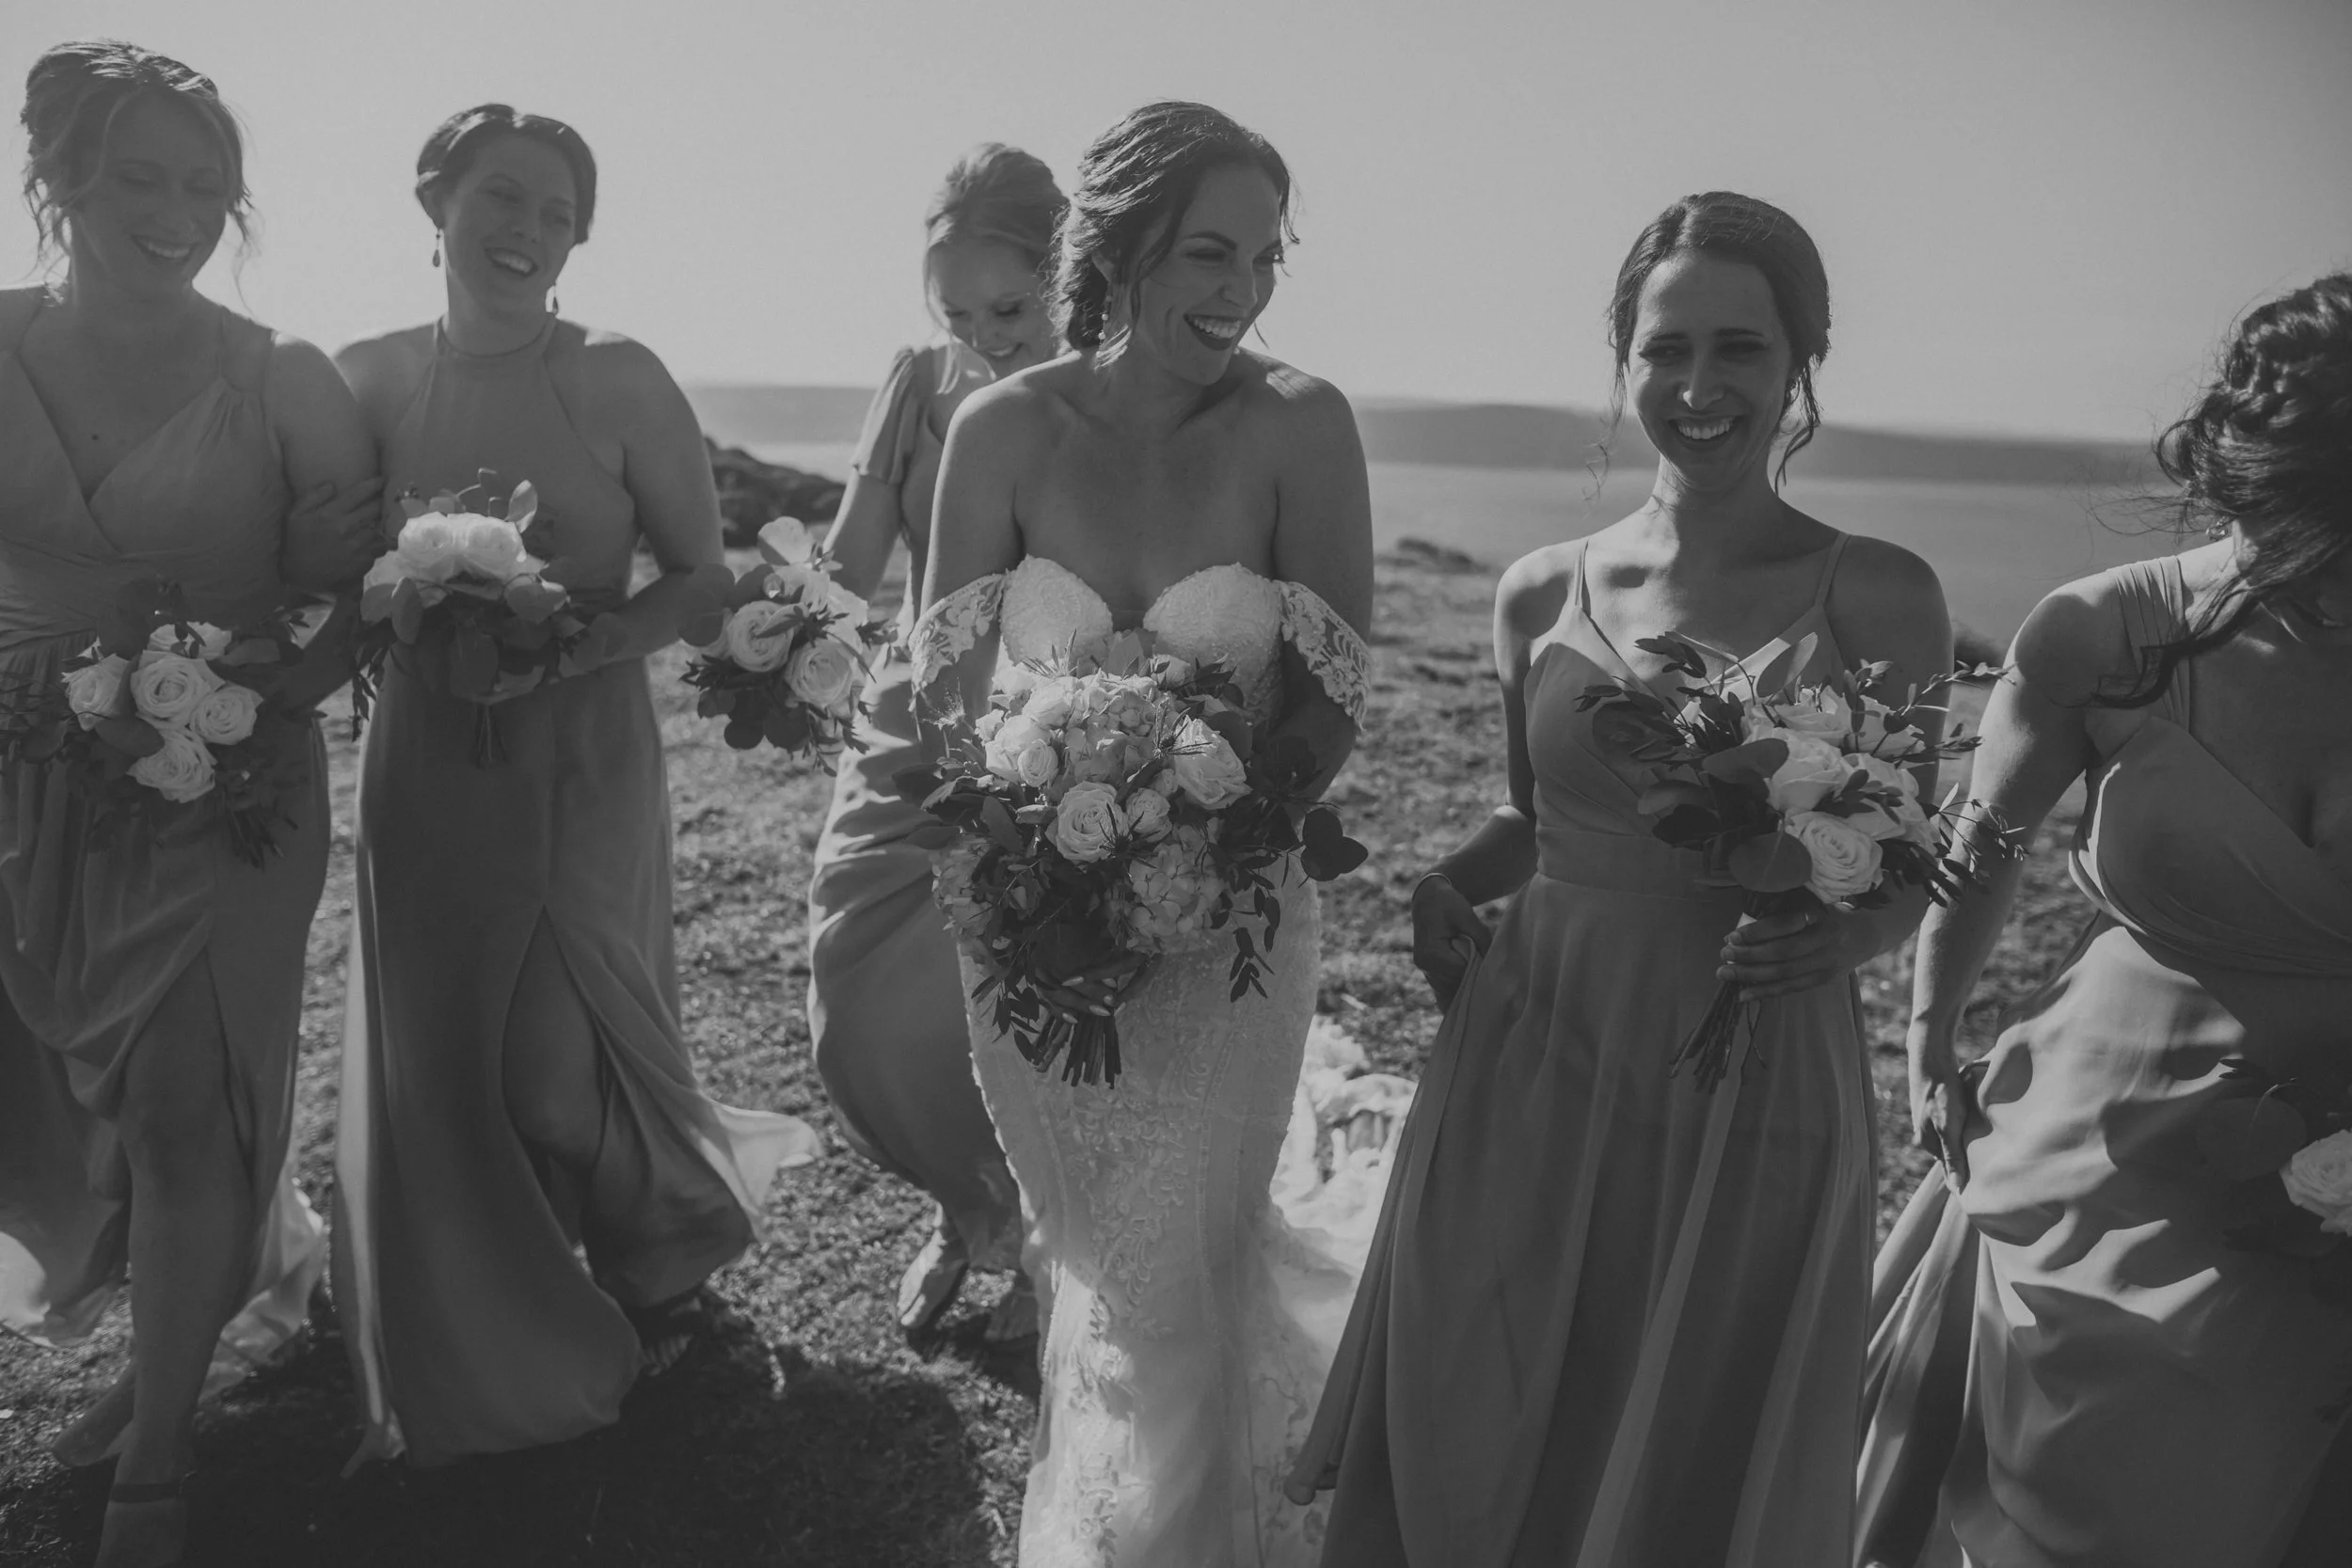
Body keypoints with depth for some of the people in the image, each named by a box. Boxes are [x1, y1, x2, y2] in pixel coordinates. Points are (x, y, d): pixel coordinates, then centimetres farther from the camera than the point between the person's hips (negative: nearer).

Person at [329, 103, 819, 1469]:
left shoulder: (620, 381, -7)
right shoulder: (370, 380, 1)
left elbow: (703, 576, -4)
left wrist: (588, 640, -19)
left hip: (584, 757, -3)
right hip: (426, 757, 3)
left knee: (559, 1050, 0)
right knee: (432, 1055, 10)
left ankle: (663, 1256, 33)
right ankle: (472, 1355, 34)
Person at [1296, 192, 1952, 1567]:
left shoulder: (1878, 599, -5)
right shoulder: (1542, 592, 2)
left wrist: (1837, 940, -18)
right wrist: (1447, 889, -4)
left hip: (1758, 1100, -2)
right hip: (1530, 1075, 2)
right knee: (1468, 1456, 14)